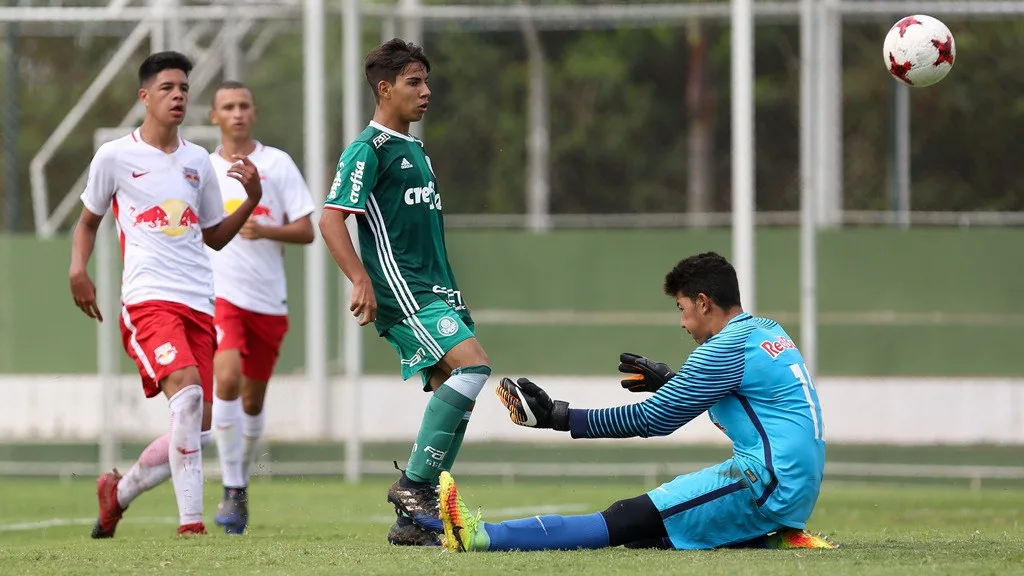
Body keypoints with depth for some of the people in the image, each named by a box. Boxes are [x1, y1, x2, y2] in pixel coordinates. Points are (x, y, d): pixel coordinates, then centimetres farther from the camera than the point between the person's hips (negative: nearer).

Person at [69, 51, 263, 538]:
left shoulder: (197, 161, 16)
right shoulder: (115, 157, 4)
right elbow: (88, 221, 17)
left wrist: (252, 198, 9)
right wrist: (78, 268, -1)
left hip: (199, 303, 6)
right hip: (148, 298, -6)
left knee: (197, 431, 2)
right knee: (186, 389, -30)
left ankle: (119, 492, 26)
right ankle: (191, 518, -30)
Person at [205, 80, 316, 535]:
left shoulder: (277, 164, 3)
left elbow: (305, 231, -1)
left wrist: (264, 230, -17)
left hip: (268, 300, 1)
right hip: (219, 293, -1)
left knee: (253, 399, 9)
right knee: (227, 379, -23)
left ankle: (241, 485, 30)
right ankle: (231, 492, -20)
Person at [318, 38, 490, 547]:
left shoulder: (415, 151, 21)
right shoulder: (369, 149, -7)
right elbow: (330, 220, -14)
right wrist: (362, 281, -24)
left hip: (432, 290, 9)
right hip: (399, 291, -9)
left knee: (451, 394, 3)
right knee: (472, 364, -23)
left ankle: (415, 521, 6)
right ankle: (413, 485, -18)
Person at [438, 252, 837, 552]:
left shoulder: (726, 349, -10)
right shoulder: (767, 331, 16)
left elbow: (652, 420, -8)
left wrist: (558, 416, -5)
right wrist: (669, 381, 33)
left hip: (766, 484, -9)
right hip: (797, 490, 9)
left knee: (630, 521, -18)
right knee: (649, 533, 10)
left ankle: (481, 537, -25)